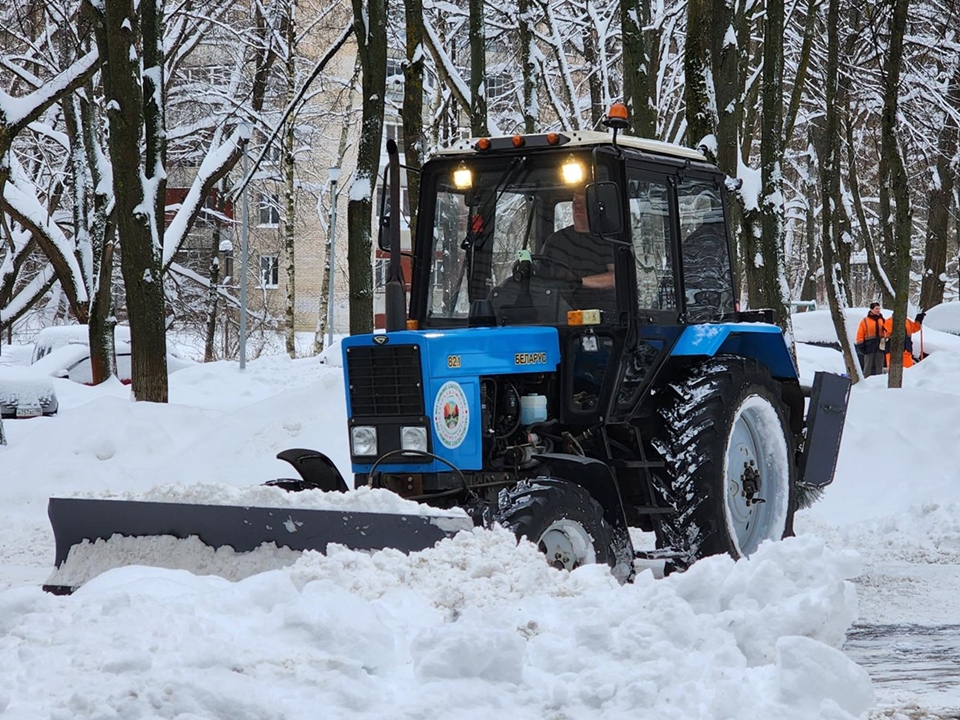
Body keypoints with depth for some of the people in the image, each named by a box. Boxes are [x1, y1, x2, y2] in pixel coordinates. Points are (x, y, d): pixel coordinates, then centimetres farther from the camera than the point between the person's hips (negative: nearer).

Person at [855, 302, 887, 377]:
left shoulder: (882, 320, 10)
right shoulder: (865, 321, -2)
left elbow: (886, 331, 17)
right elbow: (860, 334, -3)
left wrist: (885, 340, 7)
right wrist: (860, 346, -8)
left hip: (880, 346, 4)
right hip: (869, 346, -4)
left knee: (879, 366, 8)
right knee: (868, 365, 1)